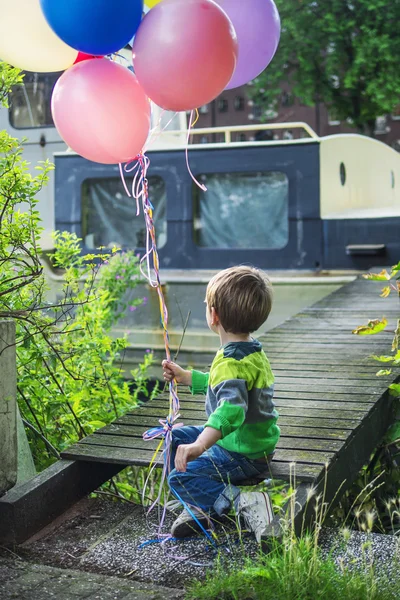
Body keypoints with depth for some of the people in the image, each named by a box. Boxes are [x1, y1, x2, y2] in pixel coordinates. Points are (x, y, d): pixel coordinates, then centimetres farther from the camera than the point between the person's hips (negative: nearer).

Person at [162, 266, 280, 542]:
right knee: (176, 437, 18)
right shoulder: (252, 351, 4)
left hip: (241, 455, -10)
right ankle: (200, 506, 14)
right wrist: (185, 376, 26)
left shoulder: (231, 363, -29)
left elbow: (232, 408, -47)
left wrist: (200, 445, -60)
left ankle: (244, 503, -18)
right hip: (252, 443, 10)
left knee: (180, 478, -14)